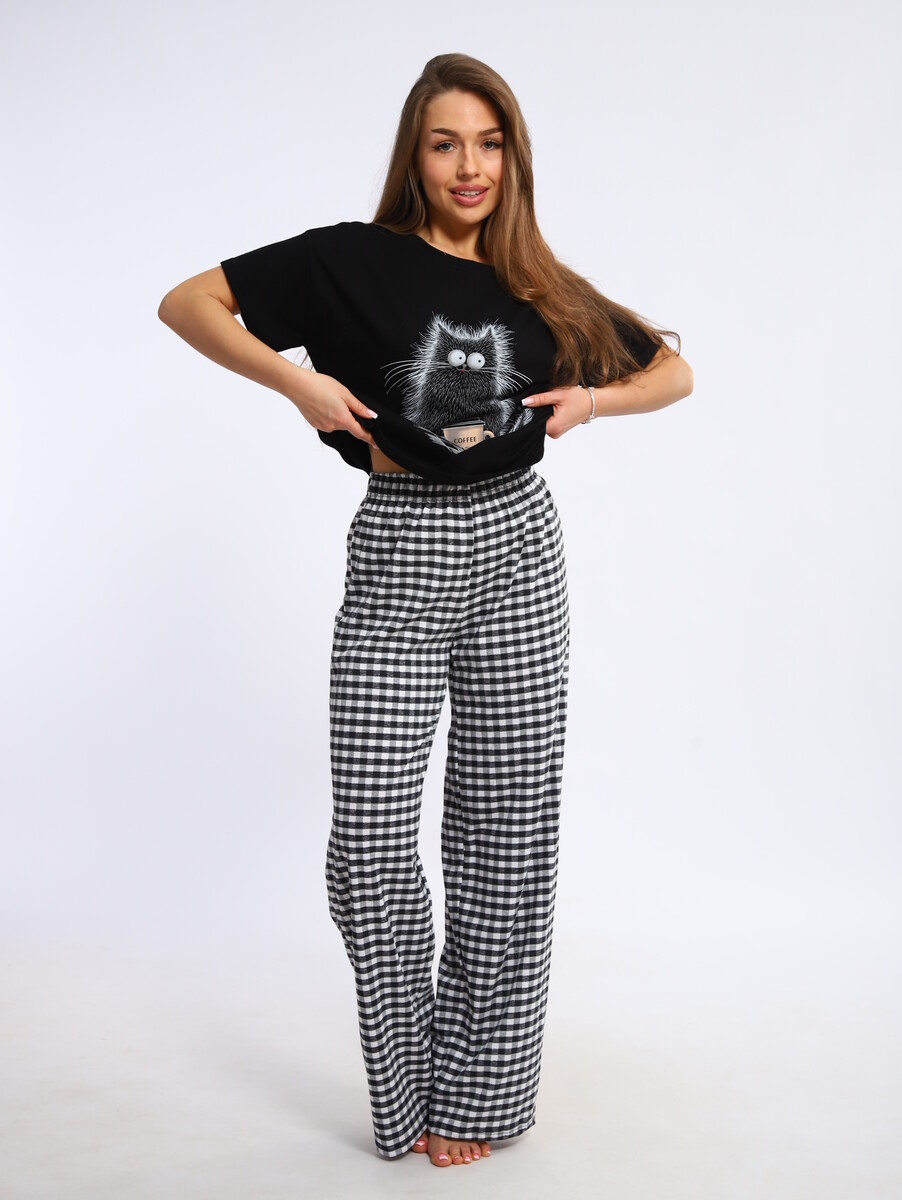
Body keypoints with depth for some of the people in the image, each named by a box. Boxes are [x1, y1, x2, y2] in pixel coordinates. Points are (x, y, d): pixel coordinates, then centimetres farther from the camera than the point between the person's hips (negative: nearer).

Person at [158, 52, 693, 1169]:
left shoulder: (540, 289, 9)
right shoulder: (354, 261, 0)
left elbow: (674, 371, 19)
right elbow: (186, 302, -1)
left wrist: (592, 398, -1)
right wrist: (297, 377, -13)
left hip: (515, 547, 3)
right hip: (400, 553, -2)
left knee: (507, 828, 5)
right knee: (371, 836, -6)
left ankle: (476, 1088, 21)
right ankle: (411, 1077, 17)